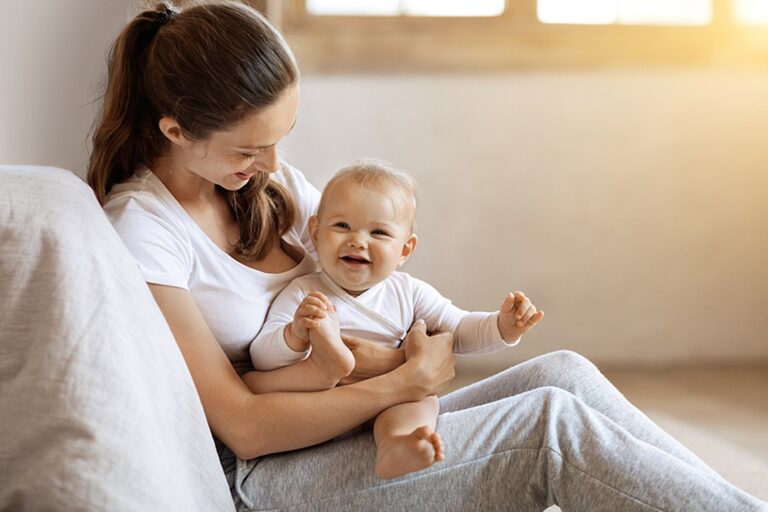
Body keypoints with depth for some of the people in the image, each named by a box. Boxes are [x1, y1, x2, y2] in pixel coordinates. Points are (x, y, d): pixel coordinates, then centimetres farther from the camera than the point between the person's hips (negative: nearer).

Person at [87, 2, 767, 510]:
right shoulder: (141, 228, -15)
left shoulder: (271, 180, 9)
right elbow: (243, 426, -18)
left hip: (361, 429, 8)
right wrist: (407, 379, -17)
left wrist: (376, 355, -11)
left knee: (563, 372, -12)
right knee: (553, 423, -22)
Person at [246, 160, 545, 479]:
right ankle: (325, 366, -45)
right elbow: (261, 359, -12)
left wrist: (503, 327, -8)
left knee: (423, 397, -27)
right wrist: (296, 335, -34)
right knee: (253, 384, -25)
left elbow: (460, 330, 13)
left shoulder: (408, 293, 6)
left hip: (387, 408, 2)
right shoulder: (300, 295, -5)